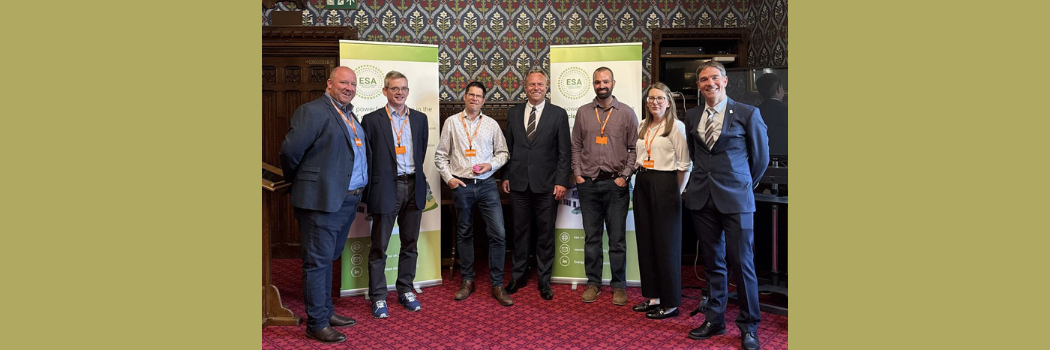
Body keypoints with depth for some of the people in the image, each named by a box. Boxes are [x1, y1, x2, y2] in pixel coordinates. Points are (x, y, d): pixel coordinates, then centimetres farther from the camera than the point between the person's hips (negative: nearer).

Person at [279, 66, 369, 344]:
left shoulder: (349, 115, 16)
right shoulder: (312, 111, -11)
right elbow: (290, 150, -16)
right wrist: (296, 180, -2)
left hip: (348, 201, 8)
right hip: (323, 200, -8)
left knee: (328, 259, 18)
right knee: (318, 261, 0)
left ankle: (326, 312, 30)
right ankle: (316, 324, 10)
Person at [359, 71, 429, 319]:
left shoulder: (420, 119, 9)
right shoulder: (372, 120, -3)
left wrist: (417, 177, 9)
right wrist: (370, 189, -3)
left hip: (413, 186, 4)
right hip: (386, 188, -4)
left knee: (410, 243, 12)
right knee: (379, 247, 3)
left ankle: (405, 291, 26)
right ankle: (378, 298, 13)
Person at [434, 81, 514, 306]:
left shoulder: (491, 124, 7)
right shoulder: (451, 122, 5)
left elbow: (503, 152, 10)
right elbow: (441, 155, 7)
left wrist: (491, 165, -8)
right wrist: (449, 178, -3)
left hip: (487, 185, 0)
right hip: (461, 186, 0)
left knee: (498, 233, -6)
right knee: (464, 234, 11)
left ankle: (497, 285, 5)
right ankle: (468, 281, 24)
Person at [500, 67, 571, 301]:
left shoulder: (558, 114, 1)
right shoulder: (513, 113, 9)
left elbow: (564, 152, -2)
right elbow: (508, 147, 12)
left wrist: (561, 181, -8)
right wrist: (505, 176, 5)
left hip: (546, 184, -2)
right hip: (519, 183, 2)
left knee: (546, 233, 5)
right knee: (520, 231, 10)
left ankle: (544, 280, 16)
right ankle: (519, 276, 23)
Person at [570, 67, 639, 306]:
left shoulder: (626, 113, 2)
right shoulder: (583, 112, 8)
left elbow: (634, 148, 1)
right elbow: (576, 146, 10)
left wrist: (625, 176, -7)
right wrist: (578, 174, 1)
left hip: (616, 184, -2)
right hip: (588, 183, 2)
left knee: (617, 239, 3)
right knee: (592, 237, 8)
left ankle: (618, 285, 15)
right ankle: (593, 283, 19)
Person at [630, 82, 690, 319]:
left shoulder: (676, 126, -6)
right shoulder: (643, 127, 15)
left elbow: (684, 163, -8)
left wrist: (677, 191, -5)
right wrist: (641, 177, 9)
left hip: (664, 183, -7)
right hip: (642, 183, 7)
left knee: (666, 243, -3)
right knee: (645, 240, 9)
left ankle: (670, 303, 6)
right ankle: (653, 296, 19)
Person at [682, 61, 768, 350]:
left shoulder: (748, 114, -3)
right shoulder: (692, 117, 9)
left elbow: (760, 157, 5)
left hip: (736, 199, -4)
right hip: (702, 198, 4)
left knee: (742, 263, -1)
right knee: (712, 262, 11)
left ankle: (748, 327, 14)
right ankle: (714, 320, 23)